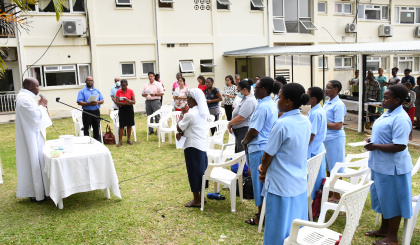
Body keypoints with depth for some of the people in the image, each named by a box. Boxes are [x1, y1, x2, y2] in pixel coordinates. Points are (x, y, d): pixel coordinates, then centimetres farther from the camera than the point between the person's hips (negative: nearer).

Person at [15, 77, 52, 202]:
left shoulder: (26, 97, 12)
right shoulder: (25, 99, -21)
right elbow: (36, 117, -23)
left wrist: (40, 105, 8)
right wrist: (41, 105, -10)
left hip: (31, 137, 11)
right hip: (31, 138, -11)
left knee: (33, 162, 16)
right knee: (34, 163, -2)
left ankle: (33, 191, 27)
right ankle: (36, 194, 9)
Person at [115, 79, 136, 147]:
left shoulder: (130, 91, 0)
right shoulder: (118, 92, 0)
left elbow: (134, 102, -3)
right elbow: (117, 103, -6)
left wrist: (128, 100, -24)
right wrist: (126, 103, -16)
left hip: (129, 109, 1)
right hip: (122, 109, -1)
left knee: (129, 125, 6)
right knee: (121, 125, -2)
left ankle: (128, 139, 18)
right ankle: (120, 141, 2)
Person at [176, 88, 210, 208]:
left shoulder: (190, 114, -19)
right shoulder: (203, 112, 8)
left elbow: (179, 127, -8)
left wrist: (182, 114, 3)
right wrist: (181, 133, -1)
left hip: (193, 146, -8)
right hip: (203, 145, 8)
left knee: (194, 172, 2)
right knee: (201, 171, 16)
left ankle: (196, 200, 10)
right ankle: (201, 197, 26)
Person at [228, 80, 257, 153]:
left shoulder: (249, 101, -19)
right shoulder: (245, 99, 15)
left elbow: (240, 118, -23)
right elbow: (237, 114, 23)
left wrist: (229, 124, -7)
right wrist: (231, 125, 10)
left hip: (244, 131, -11)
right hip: (239, 132, 11)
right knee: (238, 152, 17)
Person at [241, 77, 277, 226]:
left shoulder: (262, 107, -20)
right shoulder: (272, 105, 11)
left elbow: (254, 130, -20)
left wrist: (245, 141, -3)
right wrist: (248, 141, 15)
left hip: (259, 149, -10)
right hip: (268, 146, 10)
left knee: (259, 182, 1)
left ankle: (261, 217, 12)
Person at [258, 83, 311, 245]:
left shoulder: (282, 124, -22)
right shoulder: (306, 122, 3)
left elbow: (268, 154, -15)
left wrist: (263, 170, 7)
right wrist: (266, 168, 9)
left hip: (282, 185, -7)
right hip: (300, 183, 8)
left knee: (278, 230, 7)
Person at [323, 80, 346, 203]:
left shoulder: (338, 105, -16)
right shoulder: (327, 103, 11)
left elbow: (338, 126, -22)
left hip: (335, 139, -9)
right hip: (326, 138, 9)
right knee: (328, 167, 19)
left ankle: (336, 195, 13)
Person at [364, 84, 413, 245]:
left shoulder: (400, 119, -22)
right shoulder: (388, 114, 9)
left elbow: (399, 146, -29)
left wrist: (375, 146, -21)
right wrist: (372, 139, 6)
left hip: (392, 168, -10)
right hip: (381, 165, 10)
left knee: (392, 201, 5)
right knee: (383, 199, 21)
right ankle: (384, 229, 37)